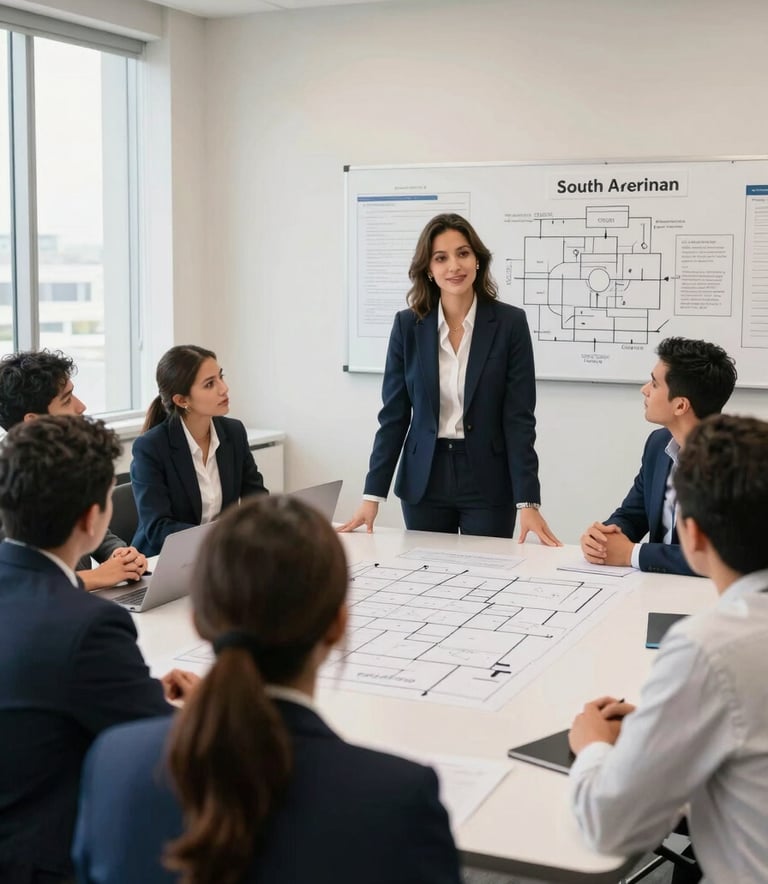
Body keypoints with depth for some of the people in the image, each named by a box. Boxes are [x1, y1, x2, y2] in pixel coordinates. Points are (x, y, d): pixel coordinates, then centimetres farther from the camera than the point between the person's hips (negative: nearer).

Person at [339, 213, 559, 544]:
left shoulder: (510, 323, -6)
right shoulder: (407, 325, -1)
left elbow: (519, 417, -8)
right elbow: (394, 414, 0)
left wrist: (527, 502, -15)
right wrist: (373, 495, -6)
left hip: (488, 483, -2)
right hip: (424, 481, 2)